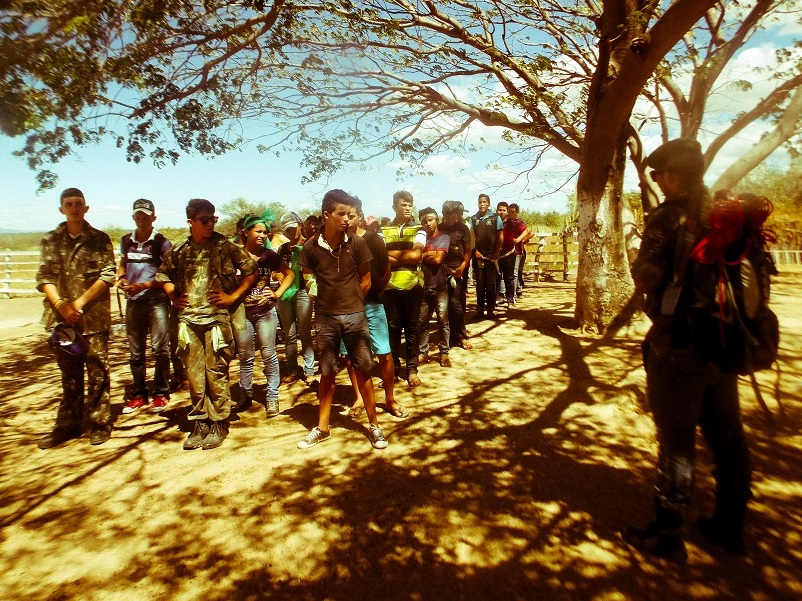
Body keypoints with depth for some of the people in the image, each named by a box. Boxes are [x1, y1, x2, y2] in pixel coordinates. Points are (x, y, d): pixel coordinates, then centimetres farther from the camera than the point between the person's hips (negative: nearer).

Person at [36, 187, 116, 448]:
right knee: (69, 374, 12)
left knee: (97, 372, 3)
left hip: (94, 317, -3)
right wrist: (60, 305, -11)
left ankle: (100, 423, 14)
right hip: (61, 317, 3)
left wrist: (79, 303, -13)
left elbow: (108, 275, -7)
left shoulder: (100, 239, 2)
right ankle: (67, 424, 23)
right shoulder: (50, 240, 10)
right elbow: (44, 276, 4)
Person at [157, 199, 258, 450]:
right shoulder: (179, 250, 7)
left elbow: (251, 271, 0)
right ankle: (200, 423, 23)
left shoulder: (225, 247, -2)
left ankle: (218, 424, 15)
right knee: (194, 374, 9)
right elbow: (163, 274, 23)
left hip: (216, 318, -3)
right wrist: (174, 297, 9)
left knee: (216, 374, 2)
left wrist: (233, 296, -5)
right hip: (189, 319, 3)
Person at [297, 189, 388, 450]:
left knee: (363, 371, 6)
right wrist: (328, 299, -2)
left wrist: (349, 301, 4)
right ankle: (322, 428, 27)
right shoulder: (311, 247, -5)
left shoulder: (357, 243, -5)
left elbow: (365, 281, 4)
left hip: (354, 315, 0)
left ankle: (373, 426, 20)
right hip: (325, 318, 1)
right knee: (327, 373, 13)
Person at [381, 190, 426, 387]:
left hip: (412, 285, 0)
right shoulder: (384, 231, 8)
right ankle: (394, 367, 21)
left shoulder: (418, 231, 6)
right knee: (393, 327, 7)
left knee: (412, 327, 6)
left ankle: (412, 369, 15)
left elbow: (416, 254, -11)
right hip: (390, 286, 1)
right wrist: (406, 257, -12)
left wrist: (391, 254, -6)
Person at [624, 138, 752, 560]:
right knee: (727, 436, 16)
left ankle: (667, 534, 16)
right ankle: (730, 526, 32)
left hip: (678, 345, -7)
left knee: (677, 441, 2)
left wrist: (642, 268, 1)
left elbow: (645, 281, -18)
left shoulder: (669, 216, -14)